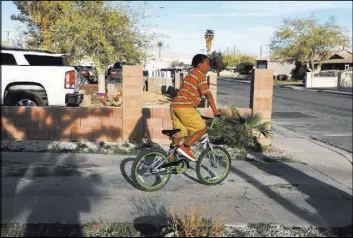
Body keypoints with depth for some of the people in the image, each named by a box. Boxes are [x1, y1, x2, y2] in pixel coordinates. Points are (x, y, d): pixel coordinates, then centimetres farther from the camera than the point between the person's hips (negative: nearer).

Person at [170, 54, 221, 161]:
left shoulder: (190, 75, 25)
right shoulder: (200, 75, -3)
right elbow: (208, 94, -11)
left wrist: (195, 112, 34)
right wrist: (215, 111, -10)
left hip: (174, 106, 9)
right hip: (185, 108, -9)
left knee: (179, 134, 16)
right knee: (203, 128, 3)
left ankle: (171, 157, 18)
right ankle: (185, 147, -4)